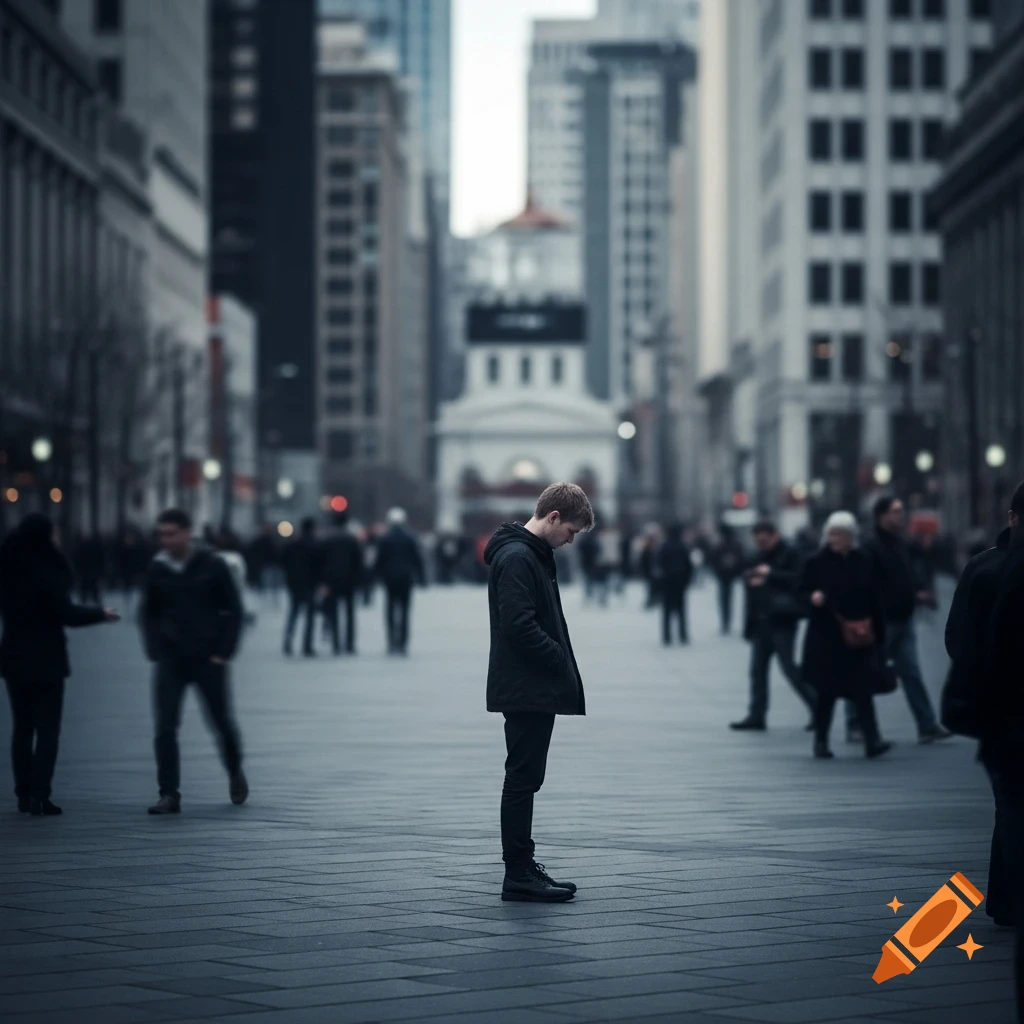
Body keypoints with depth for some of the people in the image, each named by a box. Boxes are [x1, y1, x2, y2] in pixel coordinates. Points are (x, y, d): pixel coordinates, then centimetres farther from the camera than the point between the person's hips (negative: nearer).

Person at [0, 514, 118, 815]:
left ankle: (24, 794, 14)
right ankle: (39, 795, -6)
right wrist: (100, 614, -3)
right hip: (46, 659, -6)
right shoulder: (47, 570, -16)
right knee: (47, 728, 0)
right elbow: (66, 613, -16)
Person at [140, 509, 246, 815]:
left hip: (208, 660, -2)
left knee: (223, 722, 10)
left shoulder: (213, 566, -5)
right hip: (170, 661, 2)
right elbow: (148, 614, 12)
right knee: (165, 728, -8)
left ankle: (235, 774, 36)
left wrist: (223, 652, -8)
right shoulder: (157, 569, 2)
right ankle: (169, 795, -5)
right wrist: (155, 650, 0)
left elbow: (233, 610, -2)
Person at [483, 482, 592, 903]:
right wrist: (563, 664, -15)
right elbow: (519, 626, -24)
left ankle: (523, 868, 19)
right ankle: (519, 875, -2)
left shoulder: (535, 555, 16)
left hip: (535, 690, 10)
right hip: (524, 690, -10)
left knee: (525, 779, 13)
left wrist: (565, 667, 9)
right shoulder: (516, 557, -16)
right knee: (522, 779, -6)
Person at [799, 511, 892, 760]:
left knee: (863, 690, -8)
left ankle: (872, 741, -13)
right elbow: (801, 592, 3)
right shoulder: (816, 563, 1)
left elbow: (874, 600, 8)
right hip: (826, 637, -1)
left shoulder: (862, 563, 6)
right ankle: (821, 741, 15)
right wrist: (812, 597, -20)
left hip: (858, 638, 1)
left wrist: (878, 633, 5)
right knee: (826, 692, 5)